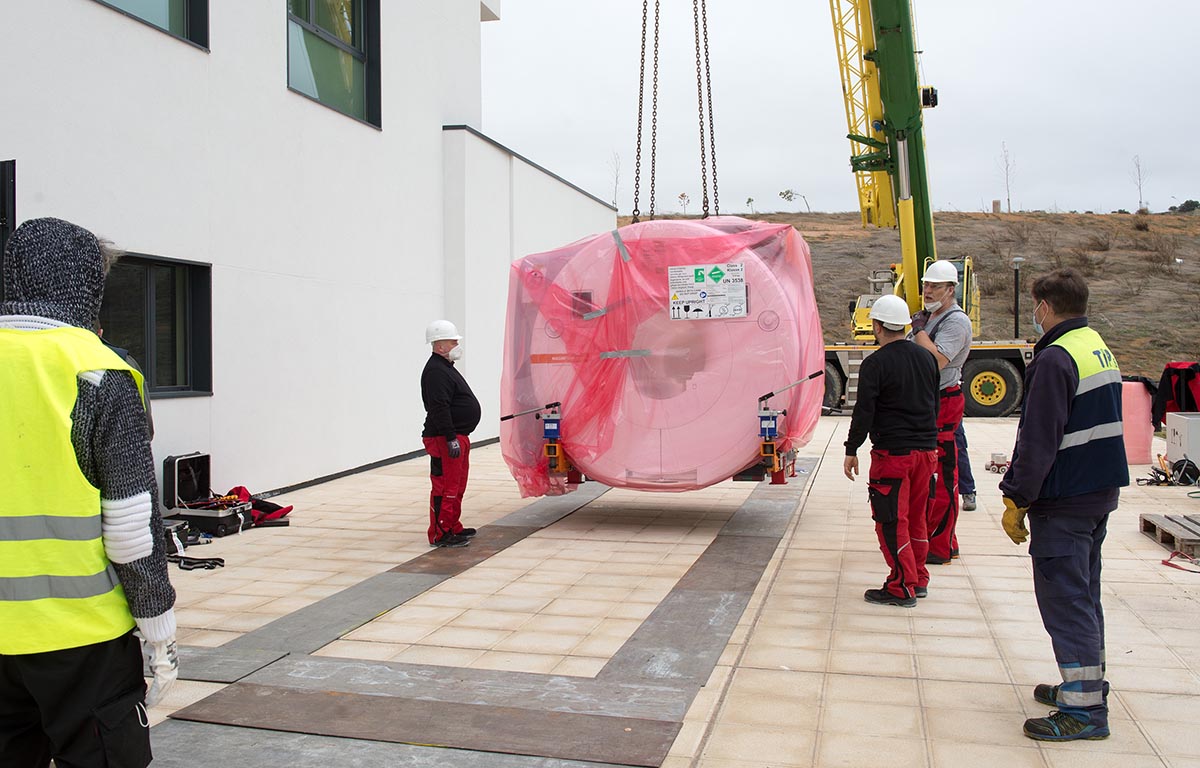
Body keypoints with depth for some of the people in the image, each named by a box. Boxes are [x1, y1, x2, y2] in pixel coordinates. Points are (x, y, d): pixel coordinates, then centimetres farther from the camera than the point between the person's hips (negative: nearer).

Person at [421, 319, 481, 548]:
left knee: (457, 486, 17)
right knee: (445, 486, -8)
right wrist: (451, 438, -27)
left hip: (458, 436, 11)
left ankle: (453, 527, 27)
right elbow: (439, 408, -24)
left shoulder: (446, 368, 19)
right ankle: (440, 535, -3)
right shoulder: (435, 371, -16)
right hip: (444, 439, -11)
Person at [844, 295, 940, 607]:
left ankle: (902, 588, 3)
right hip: (926, 450, 7)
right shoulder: (926, 358, 9)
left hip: (893, 453, -7)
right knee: (916, 516, 17)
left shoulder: (875, 364, -13)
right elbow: (935, 405, 18)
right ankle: (919, 580, 26)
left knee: (891, 521, 0)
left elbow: (864, 412, -14)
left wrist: (851, 450, -5)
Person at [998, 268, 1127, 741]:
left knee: (1064, 600, -3)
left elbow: (1038, 441, -21)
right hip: (1102, 491, 10)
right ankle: (1088, 687, 29)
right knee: (1084, 595, 18)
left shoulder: (1055, 359, -18)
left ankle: (1085, 709, 1)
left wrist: (1016, 499, -14)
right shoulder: (1100, 349, 12)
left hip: (1063, 502, -10)